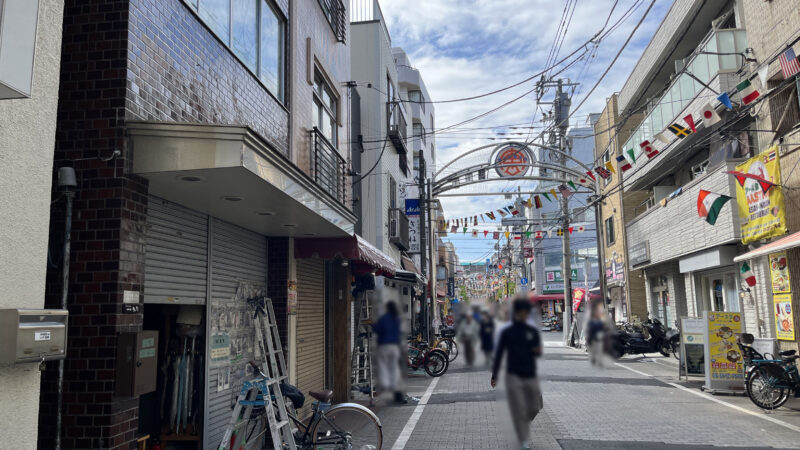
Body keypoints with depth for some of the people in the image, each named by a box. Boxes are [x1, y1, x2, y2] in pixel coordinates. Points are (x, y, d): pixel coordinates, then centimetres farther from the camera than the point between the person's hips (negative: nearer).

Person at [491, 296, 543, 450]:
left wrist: (537, 351, -19)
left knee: (534, 408, 6)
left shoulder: (533, 332, 7)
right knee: (519, 409, -7)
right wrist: (494, 376, 1)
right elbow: (499, 354, 2)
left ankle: (524, 424, 37)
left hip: (531, 375, 3)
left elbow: (538, 352, 6)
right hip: (513, 375, -3)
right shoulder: (507, 332, 0)